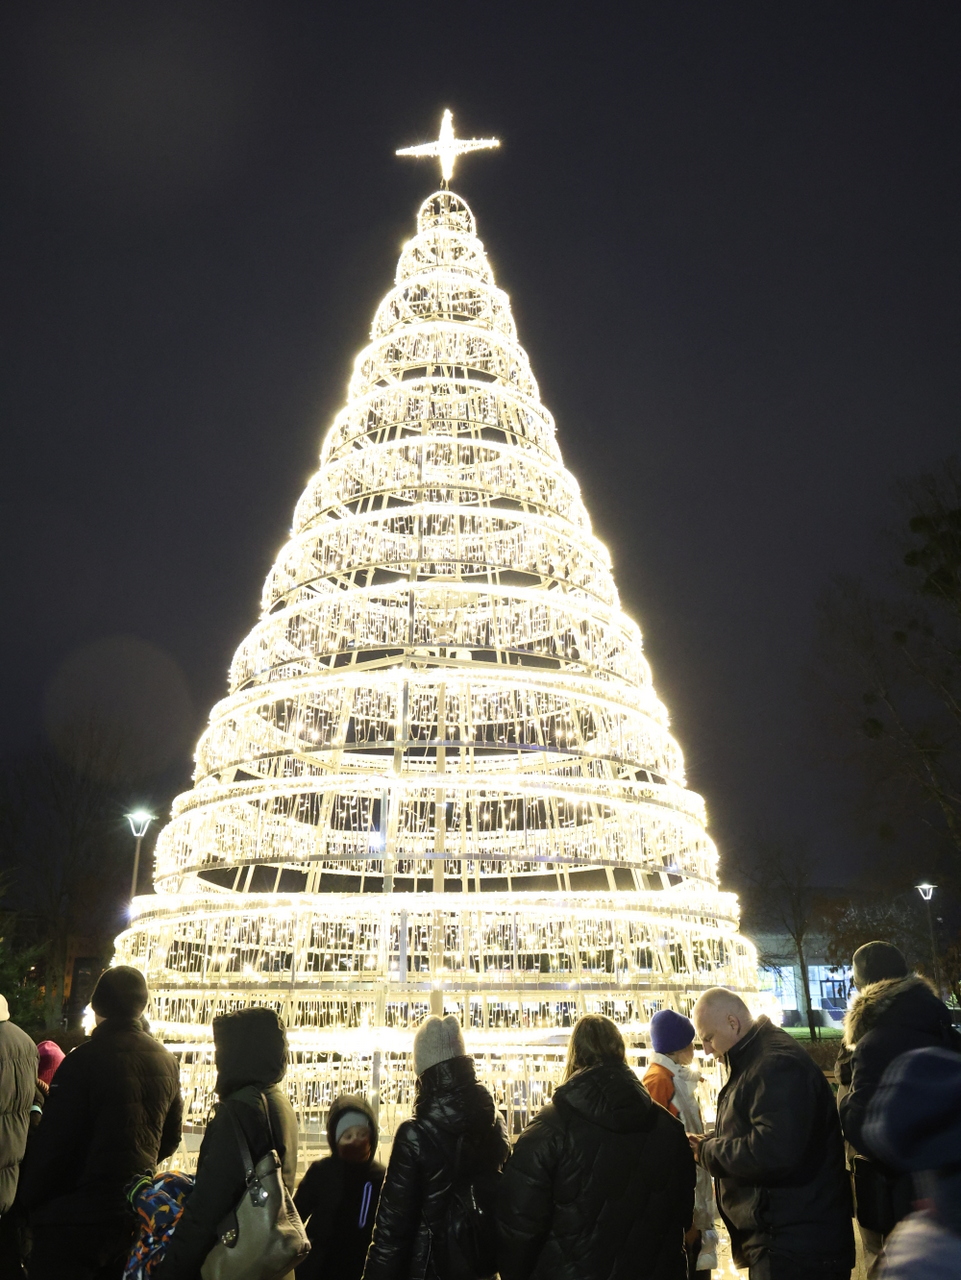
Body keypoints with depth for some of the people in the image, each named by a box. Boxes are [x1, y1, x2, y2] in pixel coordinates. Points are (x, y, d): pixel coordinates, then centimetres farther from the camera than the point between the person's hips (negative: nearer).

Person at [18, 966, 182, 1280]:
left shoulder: (85, 1058, -16)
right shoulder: (167, 1062, 2)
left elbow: (51, 1142, -15)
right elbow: (170, 1139, 11)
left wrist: (31, 1199, -1)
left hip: (74, 1211, -6)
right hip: (135, 1214, 6)